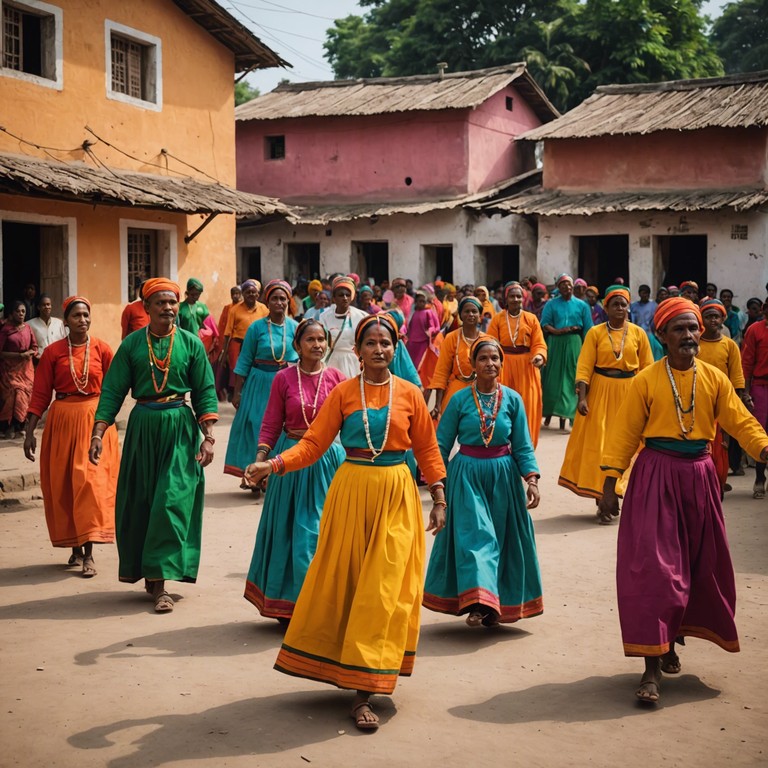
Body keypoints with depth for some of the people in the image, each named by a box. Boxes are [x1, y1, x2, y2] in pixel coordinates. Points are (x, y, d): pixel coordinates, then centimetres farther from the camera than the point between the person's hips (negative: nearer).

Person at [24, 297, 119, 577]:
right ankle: (75, 547, 19)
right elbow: (40, 394, 1)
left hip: (95, 420, -1)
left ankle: (88, 553, -7)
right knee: (63, 484, 5)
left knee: (91, 481, -8)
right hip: (62, 420, 1)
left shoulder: (101, 349, 0)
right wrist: (30, 432, -3)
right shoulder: (53, 352, 1)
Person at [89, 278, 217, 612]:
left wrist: (208, 437, -7)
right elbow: (112, 391, 0)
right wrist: (98, 433, -9)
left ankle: (159, 580, -3)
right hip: (142, 426, 2)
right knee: (138, 502, 7)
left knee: (173, 500, -7)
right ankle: (150, 573, 24)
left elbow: (205, 393, 1)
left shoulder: (191, 343, 0)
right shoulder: (131, 344, 1)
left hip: (180, 428, -1)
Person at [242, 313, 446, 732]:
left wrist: (439, 499, 4)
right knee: (343, 582, 5)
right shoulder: (343, 393, 0)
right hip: (351, 492, 0)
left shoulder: (409, 394, 2)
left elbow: (427, 449, 7)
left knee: (383, 589, -3)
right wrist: (272, 465, -18)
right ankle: (348, 670, 24)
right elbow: (313, 442, -4)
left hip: (396, 497, 0)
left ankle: (363, 691, 0)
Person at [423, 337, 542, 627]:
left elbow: (523, 446, 2)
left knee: (501, 537, 6)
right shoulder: (460, 400, -4)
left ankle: (496, 605, 18)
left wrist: (531, 479, -9)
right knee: (474, 535, -11)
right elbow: (442, 443, 1)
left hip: (503, 476, 2)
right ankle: (478, 602, -16)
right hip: (467, 476, -2)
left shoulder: (512, 399, 1)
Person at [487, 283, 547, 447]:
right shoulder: (497, 319, 1)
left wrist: (539, 356, -23)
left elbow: (539, 344, -2)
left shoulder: (531, 318, 3)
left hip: (526, 367, 1)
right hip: (504, 366, 0)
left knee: (527, 407, 2)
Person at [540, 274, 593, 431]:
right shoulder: (551, 304, 5)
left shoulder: (582, 305, 6)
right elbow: (545, 324, -2)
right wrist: (558, 331, -19)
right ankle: (549, 410, 12)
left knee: (570, 377, 0)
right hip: (555, 343, 0)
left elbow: (587, 329, 5)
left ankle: (564, 412, 5)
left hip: (574, 343, 0)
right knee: (553, 376, 2)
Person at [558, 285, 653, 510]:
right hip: (600, 391, -1)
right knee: (599, 443, 1)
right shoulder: (595, 332, -3)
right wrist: (582, 397, -15)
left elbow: (647, 369, 4)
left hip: (629, 392, 1)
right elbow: (584, 367, -6)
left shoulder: (638, 333, 1)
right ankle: (602, 498, 8)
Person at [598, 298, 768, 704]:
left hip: (698, 477, 4)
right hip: (655, 476, -4)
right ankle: (653, 668, -2)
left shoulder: (714, 379, 3)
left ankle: (671, 641, 35)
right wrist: (609, 483, -7)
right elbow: (625, 433, -4)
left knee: (699, 566, 13)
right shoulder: (646, 381, -5)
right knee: (653, 568, -6)